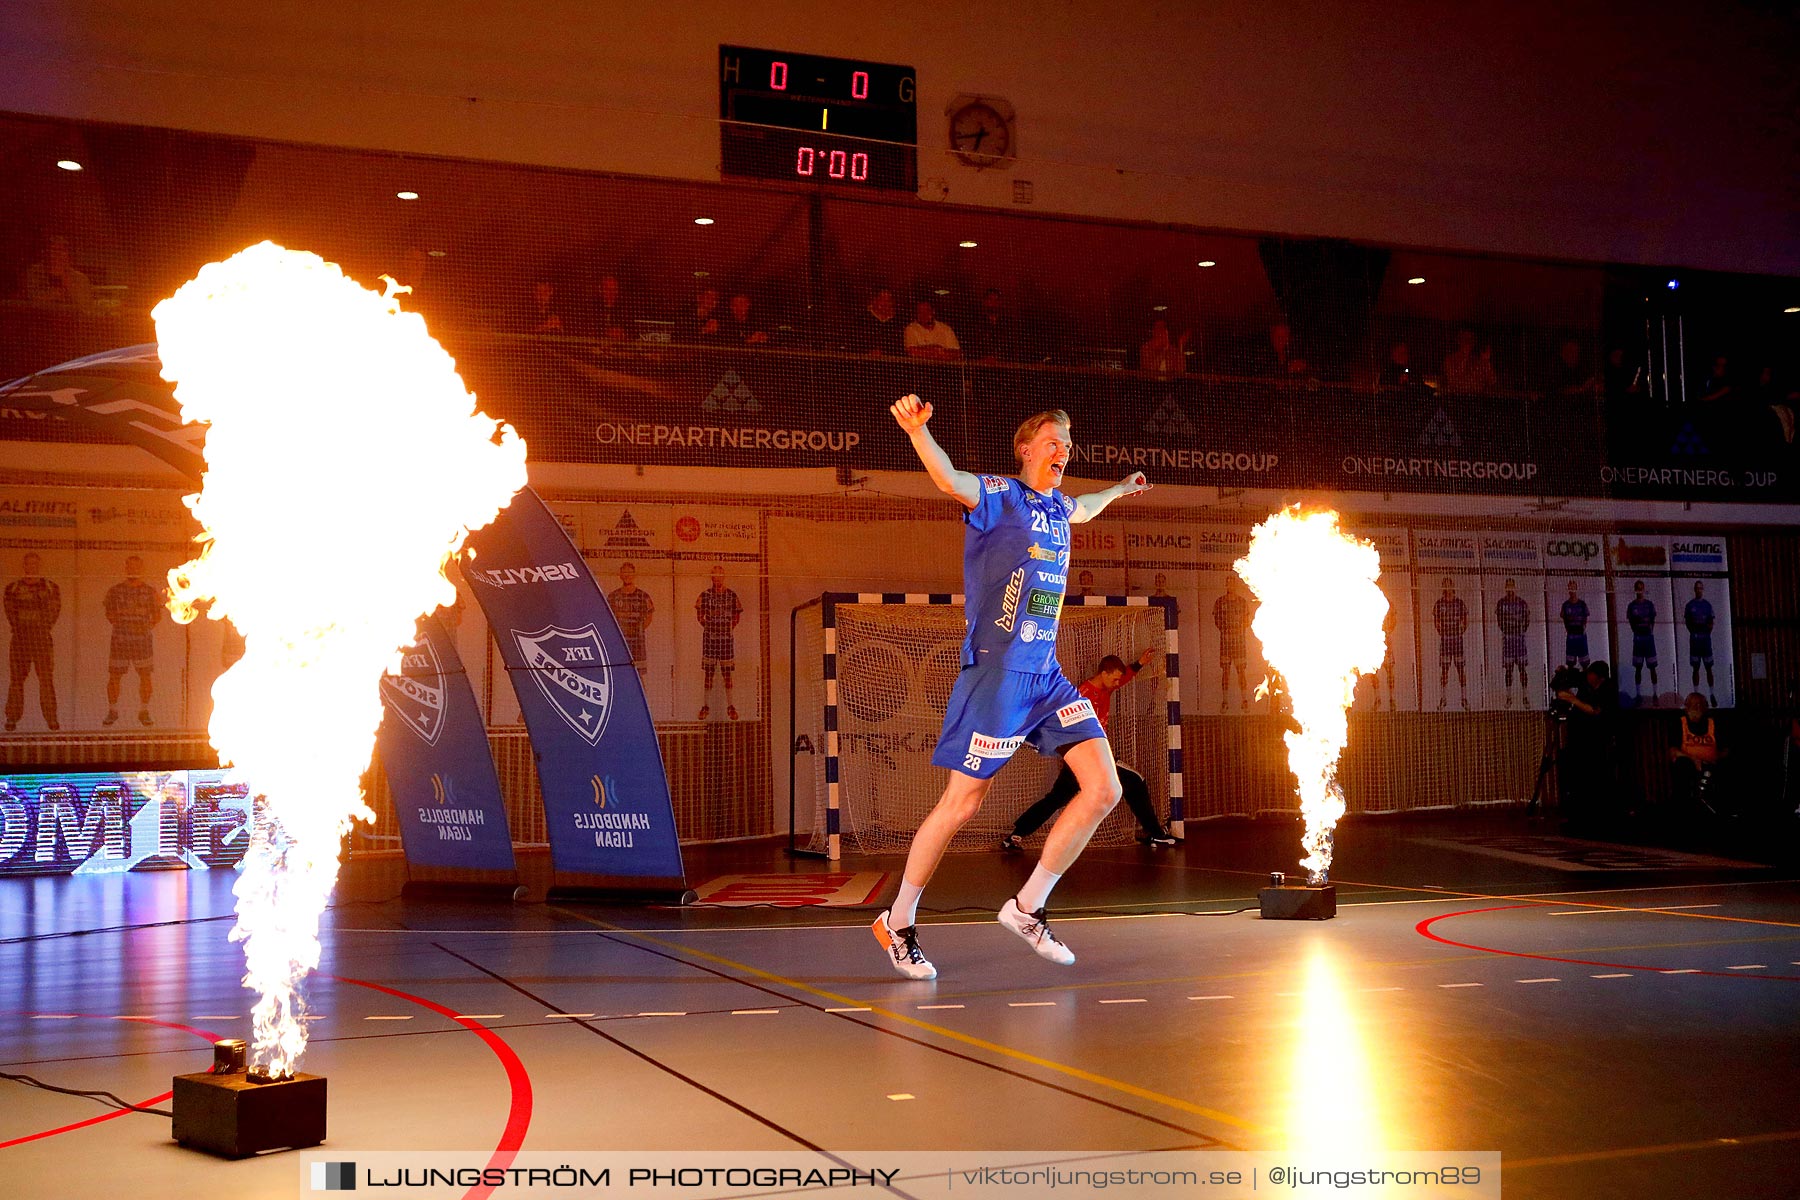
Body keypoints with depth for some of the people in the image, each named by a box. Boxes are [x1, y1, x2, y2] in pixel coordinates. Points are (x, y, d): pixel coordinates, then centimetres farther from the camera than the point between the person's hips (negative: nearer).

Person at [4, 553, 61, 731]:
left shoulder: (52, 588, 8)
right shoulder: (13, 588, 8)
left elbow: (54, 611, 4)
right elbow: (10, 612, 5)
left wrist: (44, 629, -3)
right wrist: (19, 630, -2)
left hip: (43, 638, -1)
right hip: (20, 638, 1)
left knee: (46, 679, -4)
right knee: (16, 678, 0)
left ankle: (51, 718, -2)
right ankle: (12, 717, 4)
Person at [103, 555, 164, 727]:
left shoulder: (150, 592, 5)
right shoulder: (115, 591, 5)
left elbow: (157, 615, 9)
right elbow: (110, 615, 12)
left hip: (143, 640, 0)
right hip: (120, 640, 0)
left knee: (145, 676, -1)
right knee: (114, 676, 1)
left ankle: (144, 712, 11)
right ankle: (112, 711, 15)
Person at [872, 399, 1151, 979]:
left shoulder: (1057, 507, 17)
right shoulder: (999, 495, -5)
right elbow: (950, 481, -26)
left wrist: (1121, 488, 58)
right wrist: (917, 430, -44)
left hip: (1047, 676, 8)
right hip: (997, 674, -8)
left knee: (1104, 789, -1)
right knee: (962, 803, -3)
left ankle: (1028, 907, 12)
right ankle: (897, 923, 15)